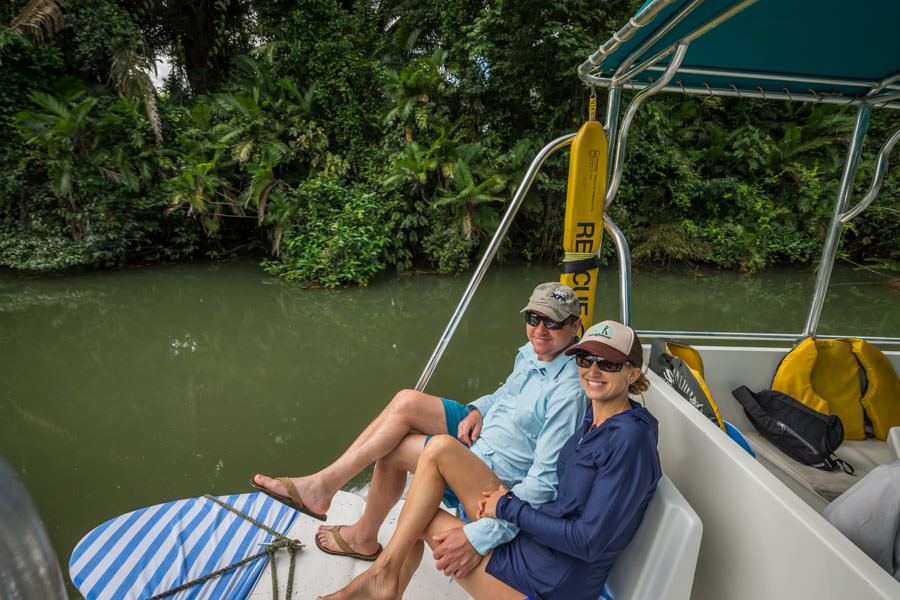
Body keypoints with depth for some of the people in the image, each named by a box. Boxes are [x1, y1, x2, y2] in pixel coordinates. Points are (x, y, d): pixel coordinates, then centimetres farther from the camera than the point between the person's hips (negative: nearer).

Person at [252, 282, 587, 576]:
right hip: (482, 429, 8)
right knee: (407, 402, -9)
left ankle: (364, 537, 14)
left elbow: (544, 484, -30)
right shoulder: (531, 352, 0)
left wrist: (481, 537, -36)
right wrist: (478, 409, -3)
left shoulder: (568, 392, -27)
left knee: (393, 449, -11)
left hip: (494, 474, -8)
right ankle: (323, 485, 0)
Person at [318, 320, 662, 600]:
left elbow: (589, 542, -23)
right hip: (533, 536, 8)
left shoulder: (629, 439, -22)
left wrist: (509, 508, -16)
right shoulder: (594, 420, 5)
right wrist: (507, 499, -3)